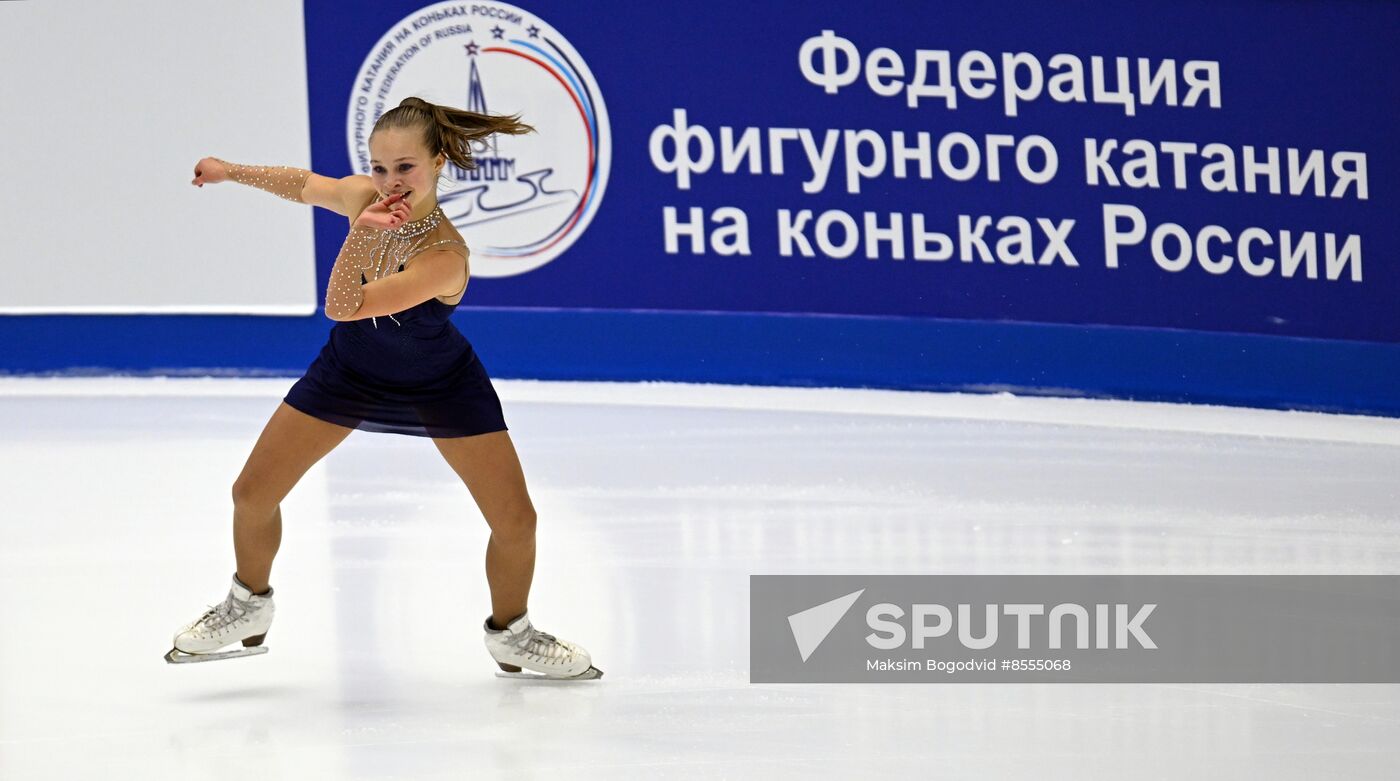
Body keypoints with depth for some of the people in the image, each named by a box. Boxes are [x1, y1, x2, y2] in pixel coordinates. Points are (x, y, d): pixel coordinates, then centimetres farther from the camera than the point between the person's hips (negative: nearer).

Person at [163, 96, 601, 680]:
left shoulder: (443, 255, -39)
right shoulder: (364, 198, -23)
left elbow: (341, 307, -44)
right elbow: (306, 185, 2)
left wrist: (360, 234, -51)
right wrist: (232, 172, 8)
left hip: (440, 386, -4)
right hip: (351, 370, 4)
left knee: (516, 520, -7)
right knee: (252, 494, 2)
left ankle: (511, 635, 22)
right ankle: (248, 610, 30)